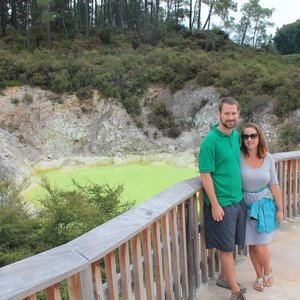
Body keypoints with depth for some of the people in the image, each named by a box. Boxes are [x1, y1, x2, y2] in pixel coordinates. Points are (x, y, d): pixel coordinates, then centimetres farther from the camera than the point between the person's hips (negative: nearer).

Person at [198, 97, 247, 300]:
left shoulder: (237, 135, 5)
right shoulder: (210, 141, -17)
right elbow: (205, 175, -16)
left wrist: (241, 195, 14)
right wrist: (215, 204, -17)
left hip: (239, 199, 7)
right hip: (222, 203, -7)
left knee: (231, 244, 18)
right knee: (227, 247, 6)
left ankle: (224, 278, 37)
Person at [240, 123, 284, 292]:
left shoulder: (268, 158, -5)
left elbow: (274, 185, 1)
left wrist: (280, 208, 3)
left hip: (265, 205, 0)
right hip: (246, 206, 0)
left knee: (260, 246, 1)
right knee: (252, 245, 10)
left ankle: (268, 272, 32)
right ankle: (259, 276, 34)